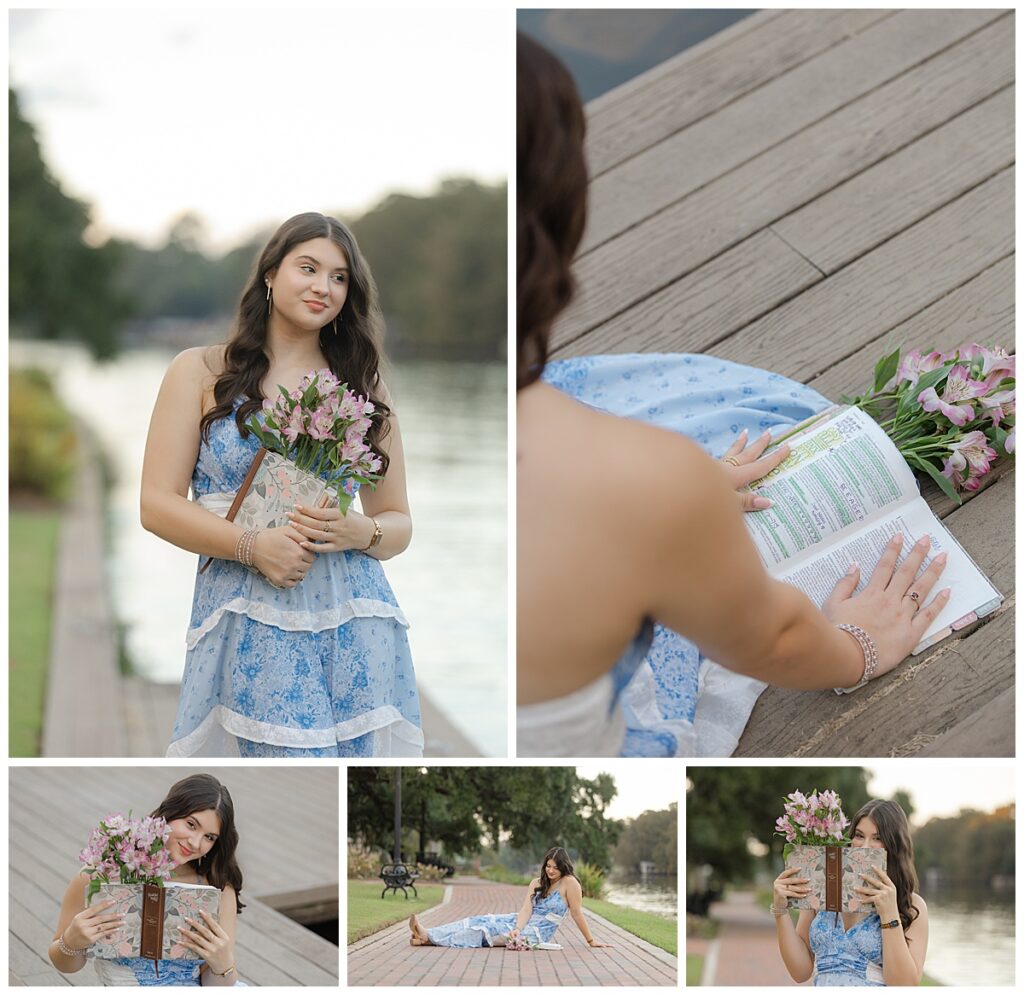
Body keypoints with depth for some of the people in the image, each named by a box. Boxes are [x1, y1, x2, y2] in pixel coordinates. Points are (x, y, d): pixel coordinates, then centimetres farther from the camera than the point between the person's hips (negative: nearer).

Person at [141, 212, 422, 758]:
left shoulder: (363, 386, 16)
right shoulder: (200, 372, 9)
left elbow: (399, 522, 17)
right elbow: (158, 505, 2)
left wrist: (359, 532, -8)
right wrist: (252, 545, -13)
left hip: (355, 627, 2)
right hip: (248, 623, -2)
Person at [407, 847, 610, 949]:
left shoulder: (569, 883, -11)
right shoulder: (537, 883, 8)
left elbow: (577, 914, -9)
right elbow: (527, 909, -4)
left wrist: (591, 941, -9)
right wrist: (517, 929, -22)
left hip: (537, 933, -7)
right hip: (523, 922, 7)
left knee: (487, 929, -20)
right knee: (480, 921, -11)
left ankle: (429, 939, -27)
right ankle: (428, 935, -22)